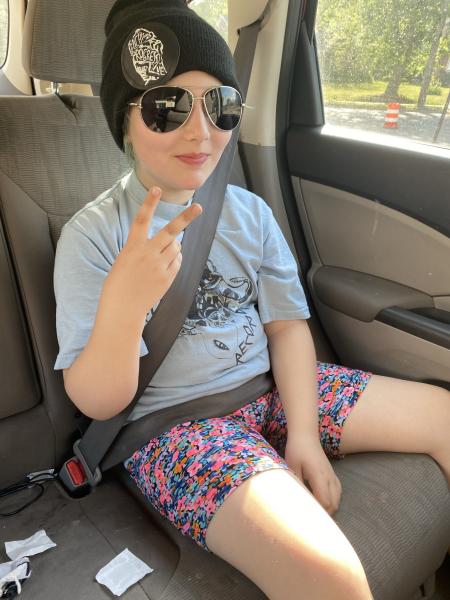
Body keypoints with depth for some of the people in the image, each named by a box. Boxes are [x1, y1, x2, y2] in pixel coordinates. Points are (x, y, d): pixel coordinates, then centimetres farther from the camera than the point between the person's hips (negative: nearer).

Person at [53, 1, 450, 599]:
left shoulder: (250, 212, 4)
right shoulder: (91, 235, -10)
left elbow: (287, 325, 3)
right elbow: (97, 403, -12)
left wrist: (305, 432, -10)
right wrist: (124, 300, -31)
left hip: (274, 389, 6)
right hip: (174, 423, -5)